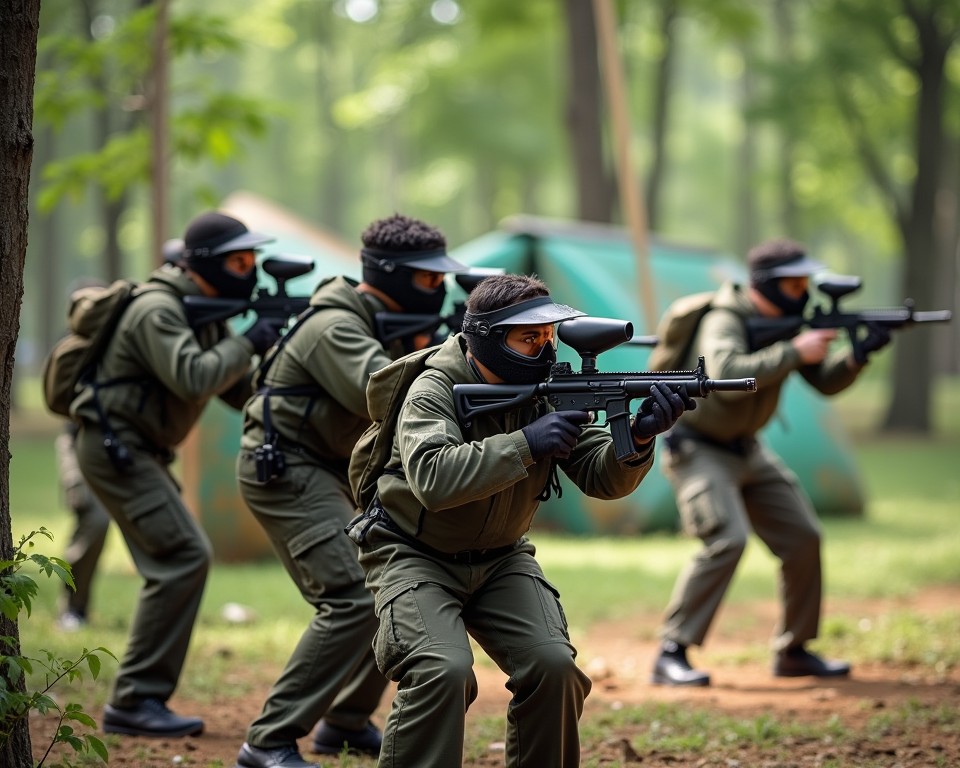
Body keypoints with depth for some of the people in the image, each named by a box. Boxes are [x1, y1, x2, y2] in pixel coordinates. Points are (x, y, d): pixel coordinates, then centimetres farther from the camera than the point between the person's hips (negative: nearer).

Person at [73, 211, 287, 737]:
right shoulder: (159, 311, -18)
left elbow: (240, 390, 12)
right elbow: (193, 379, -30)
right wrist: (249, 343, -20)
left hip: (140, 451, 10)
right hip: (114, 446, -10)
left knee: (178, 564, 9)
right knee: (184, 557, -17)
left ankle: (140, 699, 14)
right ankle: (133, 702, -15)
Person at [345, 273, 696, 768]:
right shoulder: (435, 392, -19)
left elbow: (602, 479, -10)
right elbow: (432, 478, -37)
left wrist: (638, 438, -31)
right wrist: (526, 444, -40)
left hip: (500, 560, 5)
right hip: (416, 556, -5)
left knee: (553, 665, -15)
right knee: (444, 670, -28)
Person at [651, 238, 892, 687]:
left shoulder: (787, 323, 4)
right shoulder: (724, 321, -20)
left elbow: (826, 382, 4)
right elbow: (728, 375, -39)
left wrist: (859, 355, -15)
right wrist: (793, 353, -34)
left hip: (747, 452, 8)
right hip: (699, 451, -8)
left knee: (803, 537, 4)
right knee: (727, 541, -25)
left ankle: (792, 652, 17)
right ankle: (671, 655, -21)